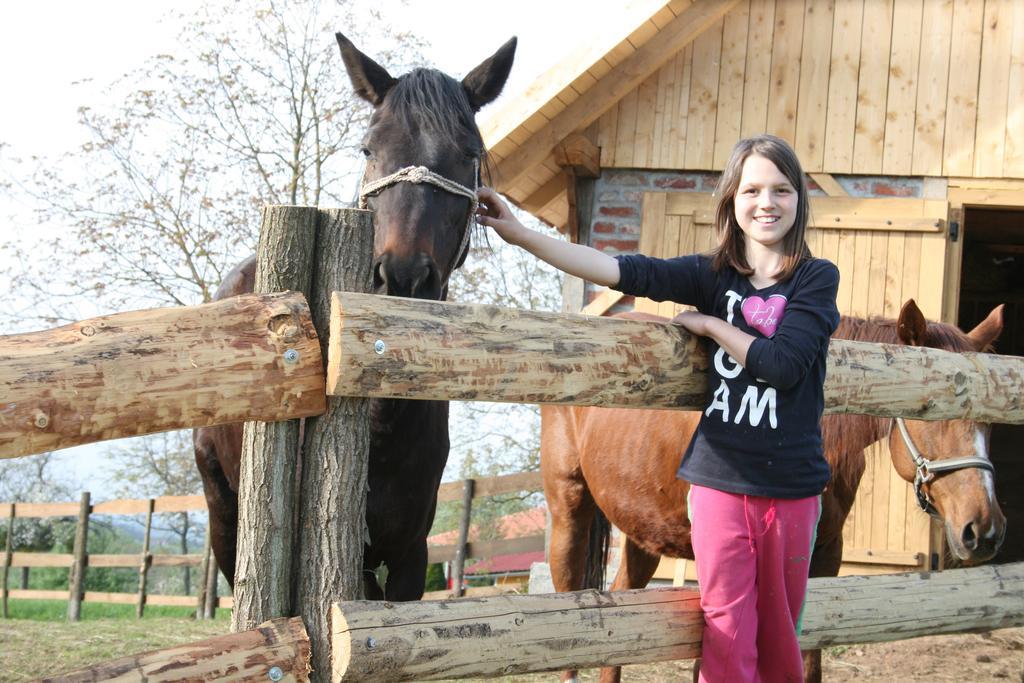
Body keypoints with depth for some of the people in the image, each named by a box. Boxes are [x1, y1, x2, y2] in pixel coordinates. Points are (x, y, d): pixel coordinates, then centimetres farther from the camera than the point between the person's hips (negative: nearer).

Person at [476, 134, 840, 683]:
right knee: (727, 639, 0)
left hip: (792, 488, -1)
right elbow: (627, 272, -9)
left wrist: (708, 324, -7)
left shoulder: (818, 278, -2)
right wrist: (520, 236, -16)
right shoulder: (712, 274, 3)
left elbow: (782, 363, -16)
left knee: (779, 638, 10)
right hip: (720, 481, 1)